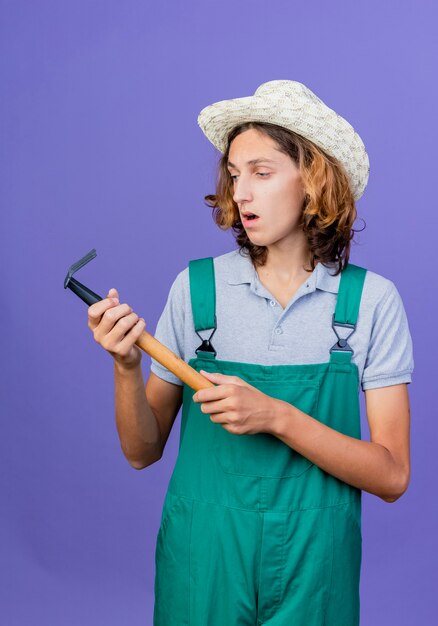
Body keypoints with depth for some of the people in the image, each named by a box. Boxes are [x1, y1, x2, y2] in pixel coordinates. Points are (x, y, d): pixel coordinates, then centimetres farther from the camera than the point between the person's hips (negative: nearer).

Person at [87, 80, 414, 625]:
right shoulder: (195, 288, -5)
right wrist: (126, 369, -19)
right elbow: (142, 452, -1)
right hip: (203, 558, 1)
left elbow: (392, 476, -10)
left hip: (312, 566, 0)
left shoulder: (371, 300, -7)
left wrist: (278, 418, -22)